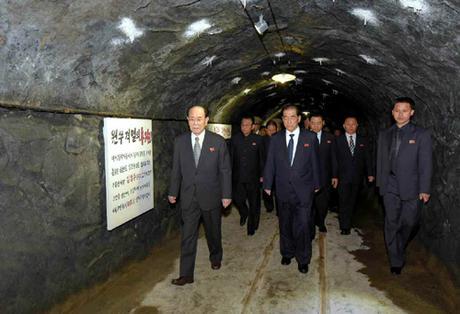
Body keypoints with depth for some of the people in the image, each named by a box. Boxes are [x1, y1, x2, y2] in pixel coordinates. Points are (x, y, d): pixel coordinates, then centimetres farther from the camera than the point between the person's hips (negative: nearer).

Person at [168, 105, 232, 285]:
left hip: (211, 196, -1)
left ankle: (215, 258, 45)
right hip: (189, 198, 1)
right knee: (187, 236, 3)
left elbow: (225, 170, -5)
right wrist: (173, 192, 7)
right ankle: (186, 274, 14)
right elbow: (176, 170, 5)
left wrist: (226, 195, -6)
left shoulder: (218, 142, -8)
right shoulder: (180, 141, -2)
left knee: (213, 231, 18)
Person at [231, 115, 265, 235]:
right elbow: (231, 157, 5)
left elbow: (262, 159, 1)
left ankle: (252, 226, 27)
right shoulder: (235, 138, 1)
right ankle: (244, 213, 37)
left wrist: (262, 175, 0)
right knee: (237, 199, 2)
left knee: (254, 203, 7)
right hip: (238, 176, 2)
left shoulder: (258, 139, -4)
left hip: (253, 176, -1)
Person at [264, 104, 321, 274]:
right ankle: (287, 253, 35)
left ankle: (303, 259, 17)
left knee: (302, 226, -2)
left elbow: (314, 162, 3)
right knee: (285, 224, 15)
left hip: (303, 190, -2)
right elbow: (270, 163, 5)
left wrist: (316, 184, 6)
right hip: (283, 189, 2)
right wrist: (267, 184, 5)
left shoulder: (310, 137, -1)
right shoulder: (275, 139, 3)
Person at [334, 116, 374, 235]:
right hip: (343, 176, -2)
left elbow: (368, 158, 7)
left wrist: (370, 173, 0)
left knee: (352, 202, 11)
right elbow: (335, 158, -3)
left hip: (357, 177, 2)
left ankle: (348, 222, 26)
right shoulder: (338, 140, 1)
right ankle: (345, 226, 4)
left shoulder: (363, 140, 8)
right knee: (344, 202, -3)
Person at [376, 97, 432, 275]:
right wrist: (380, 183, 10)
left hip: (411, 188, -2)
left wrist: (424, 189, -7)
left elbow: (426, 164, -4)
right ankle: (396, 261, 16)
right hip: (390, 187, 2)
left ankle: (400, 248, 34)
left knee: (410, 222, 3)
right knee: (391, 224, 4)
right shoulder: (384, 135, 9)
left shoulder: (421, 135, -2)